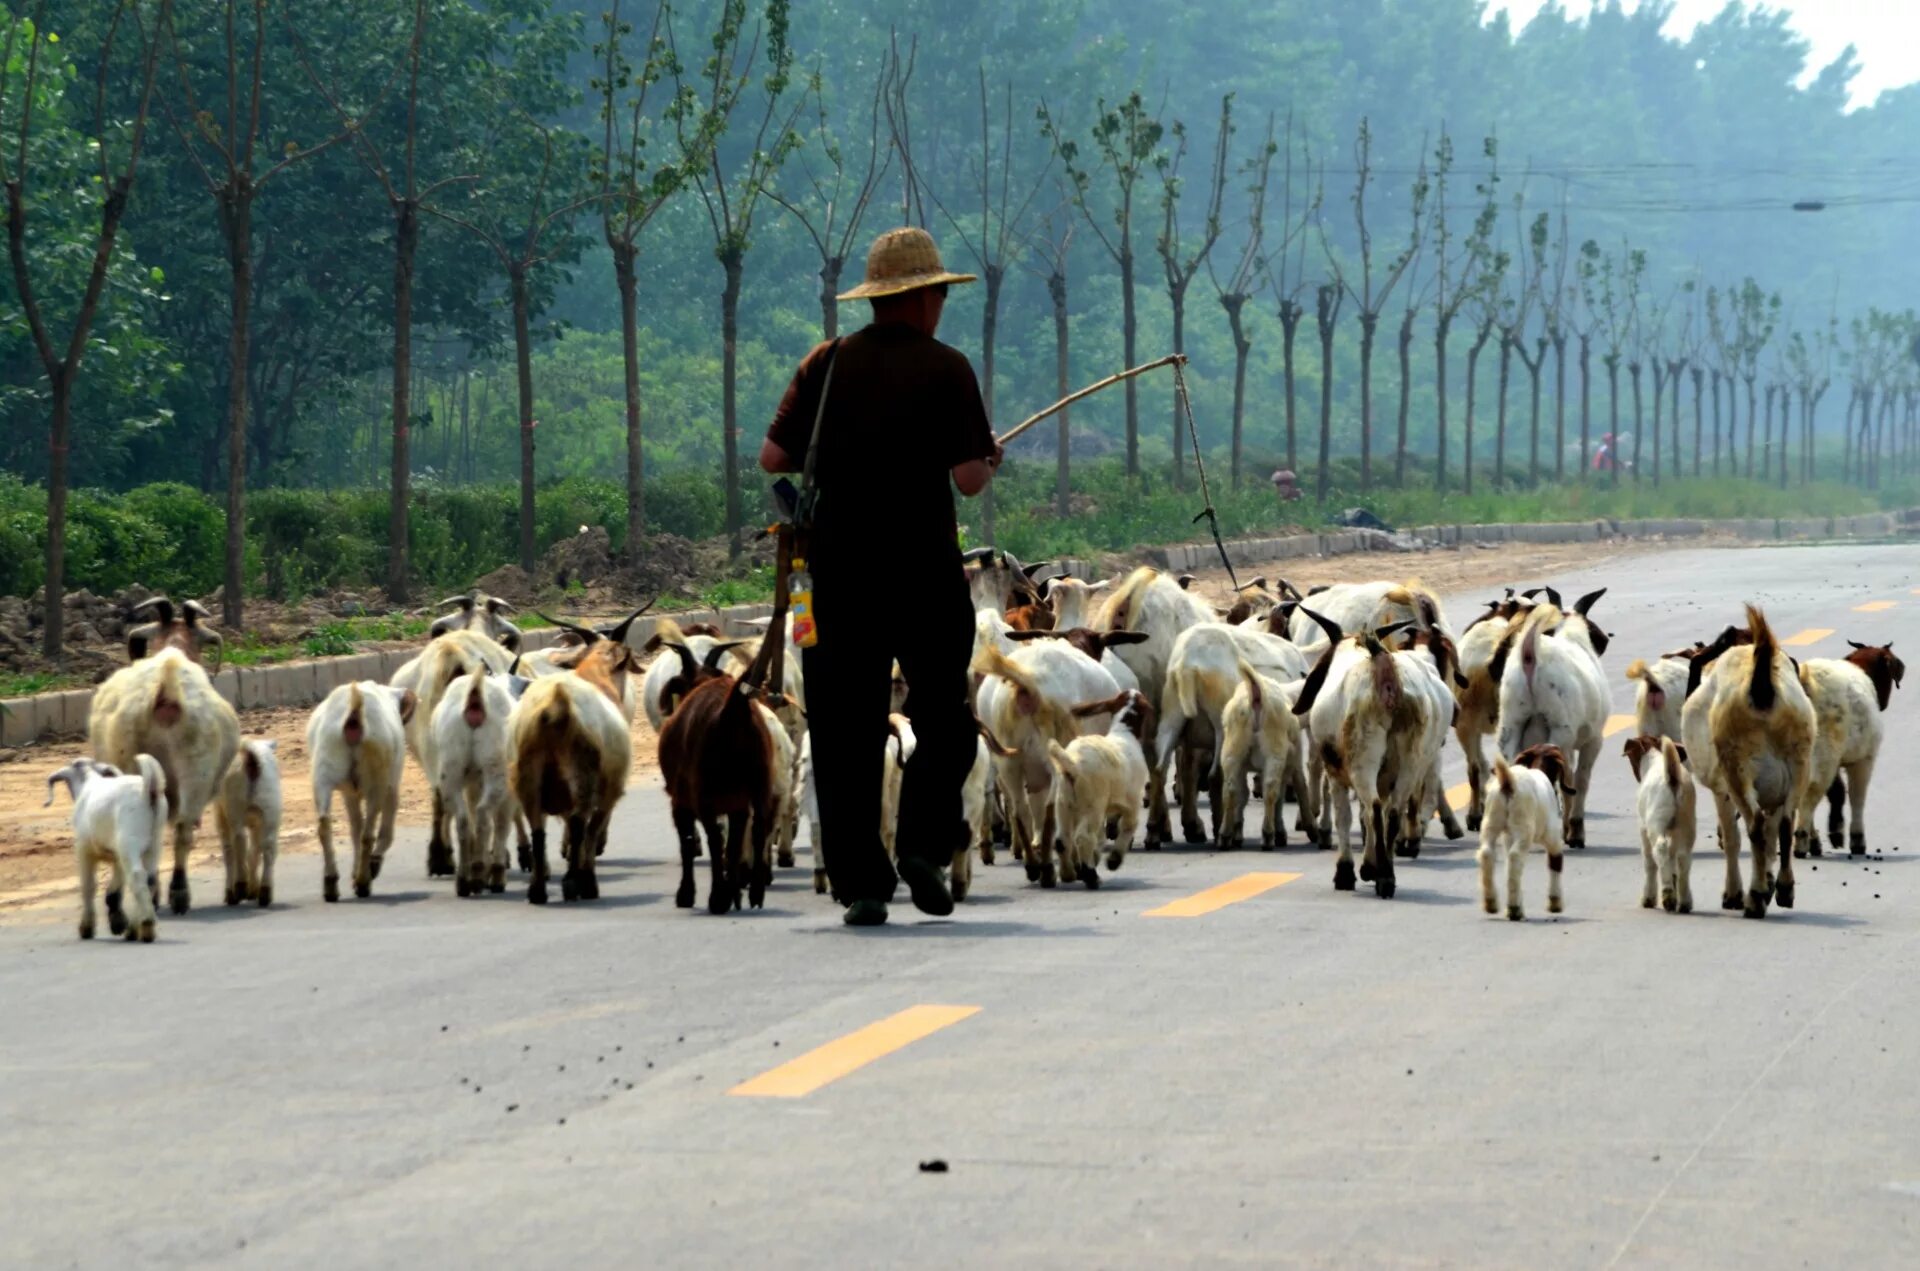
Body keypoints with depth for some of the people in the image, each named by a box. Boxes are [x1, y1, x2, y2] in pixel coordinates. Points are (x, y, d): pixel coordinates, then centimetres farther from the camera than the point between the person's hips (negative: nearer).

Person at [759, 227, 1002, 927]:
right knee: (942, 717, 13)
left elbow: (773, 457, 0)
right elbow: (969, 478, -11)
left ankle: (860, 881, 1)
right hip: (925, 572, -2)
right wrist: (989, 459, 11)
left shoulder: (826, 363, 4)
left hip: (838, 572, 2)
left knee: (845, 731, 6)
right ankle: (924, 843, -6)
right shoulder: (945, 368, -4)